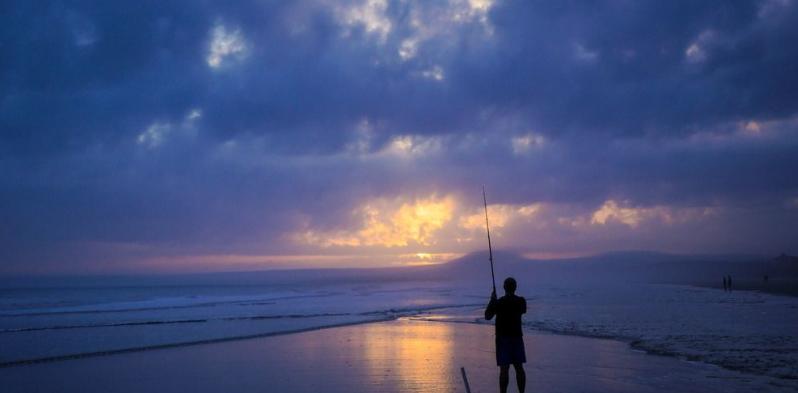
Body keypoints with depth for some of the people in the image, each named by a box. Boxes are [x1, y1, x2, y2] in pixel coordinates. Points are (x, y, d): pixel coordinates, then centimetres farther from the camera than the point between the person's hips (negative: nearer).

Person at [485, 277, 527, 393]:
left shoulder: (498, 302, -13)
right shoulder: (521, 301, -2)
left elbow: (487, 316, -2)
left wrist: (492, 300, 5)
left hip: (503, 338, -4)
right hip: (517, 337, 4)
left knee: (504, 368, -4)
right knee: (519, 367, 11)